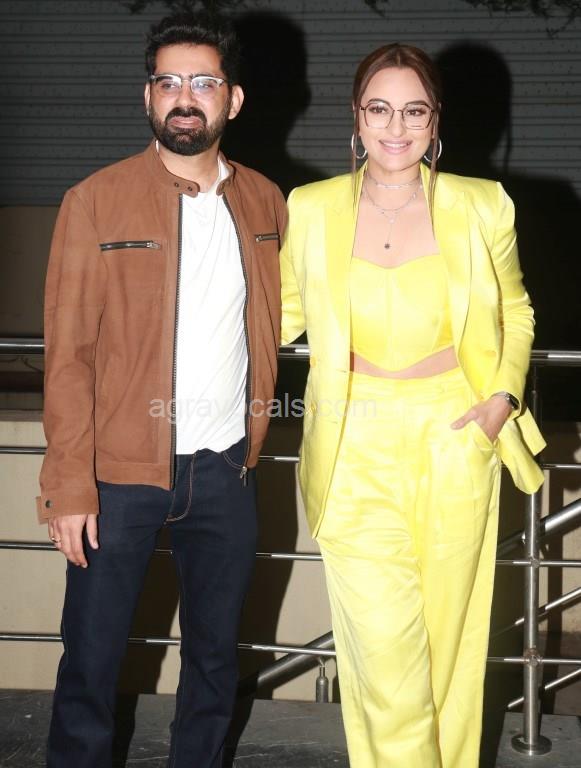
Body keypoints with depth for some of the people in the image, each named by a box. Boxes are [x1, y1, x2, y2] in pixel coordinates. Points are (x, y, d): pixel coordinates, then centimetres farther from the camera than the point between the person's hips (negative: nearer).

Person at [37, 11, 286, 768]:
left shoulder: (264, 201, 4)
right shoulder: (96, 201, -7)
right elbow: (68, 352, -8)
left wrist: (255, 430, 6)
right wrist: (71, 484, -12)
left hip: (227, 468, 4)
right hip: (122, 470, -3)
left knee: (215, 654, 16)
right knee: (92, 656, 7)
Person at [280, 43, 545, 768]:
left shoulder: (483, 207, -1)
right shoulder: (310, 208, -1)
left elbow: (516, 311, 13)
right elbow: (286, 310, 12)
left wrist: (505, 395, -1)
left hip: (454, 443, 1)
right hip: (357, 450, 0)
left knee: (449, 632, 12)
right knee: (383, 642, -3)